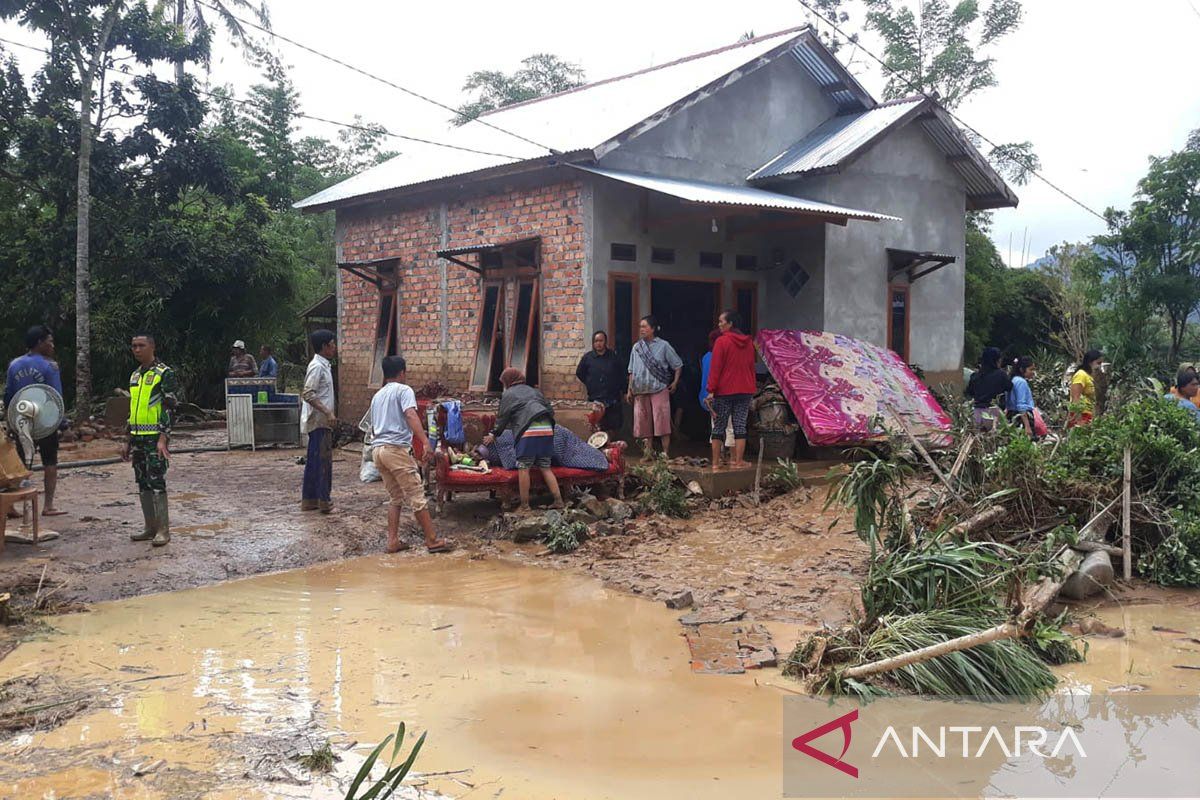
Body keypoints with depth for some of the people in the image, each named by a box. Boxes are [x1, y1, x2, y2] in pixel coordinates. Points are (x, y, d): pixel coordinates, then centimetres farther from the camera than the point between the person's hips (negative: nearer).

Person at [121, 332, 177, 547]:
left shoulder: (164, 373, -7)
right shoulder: (135, 376, 16)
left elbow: (168, 408, -12)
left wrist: (163, 439, -20)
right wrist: (128, 441, 18)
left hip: (155, 437, -8)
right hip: (138, 437, 8)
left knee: (156, 481, -8)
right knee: (142, 483, 9)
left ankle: (163, 529, -3)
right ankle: (150, 527, 17)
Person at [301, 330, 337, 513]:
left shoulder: (324, 366, 14)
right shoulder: (317, 367, -16)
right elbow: (308, 394, -23)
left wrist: (330, 412, 21)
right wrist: (328, 413, -26)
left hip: (321, 421, 10)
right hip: (319, 421, -10)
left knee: (315, 461, 12)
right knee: (322, 461, -6)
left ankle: (309, 500, 18)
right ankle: (324, 501, -2)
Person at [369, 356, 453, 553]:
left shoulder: (377, 396, 22)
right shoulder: (403, 390, -1)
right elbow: (411, 415, -19)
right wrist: (426, 442, -29)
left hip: (377, 449, 8)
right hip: (396, 448, -8)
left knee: (395, 497, 15)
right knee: (417, 496, -4)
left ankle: (393, 541, 10)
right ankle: (432, 541, -2)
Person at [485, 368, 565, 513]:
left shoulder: (508, 394, 10)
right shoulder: (533, 391, 28)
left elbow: (502, 418, 11)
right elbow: (550, 409, 26)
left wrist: (493, 435, 24)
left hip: (529, 431, -6)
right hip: (547, 429, 6)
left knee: (523, 468, -2)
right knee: (545, 468, 10)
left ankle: (524, 505, -2)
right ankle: (558, 501, 4)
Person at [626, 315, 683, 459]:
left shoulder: (663, 345, 1)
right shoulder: (636, 347, 12)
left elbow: (678, 365, 6)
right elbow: (632, 371, 14)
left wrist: (675, 382, -1)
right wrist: (630, 389, 9)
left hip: (659, 389, -4)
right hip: (640, 391, 4)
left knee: (662, 421, -7)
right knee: (644, 422, 6)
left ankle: (666, 453, -5)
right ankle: (648, 452, 15)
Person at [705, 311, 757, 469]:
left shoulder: (722, 341, -9)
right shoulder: (749, 342, 8)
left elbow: (715, 368, -11)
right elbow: (751, 366, 13)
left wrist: (711, 390, -10)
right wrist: (752, 388, 20)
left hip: (724, 391, -4)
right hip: (745, 391, 4)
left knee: (719, 426, 3)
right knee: (740, 425, 5)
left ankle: (715, 462, 4)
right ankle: (738, 461, 2)